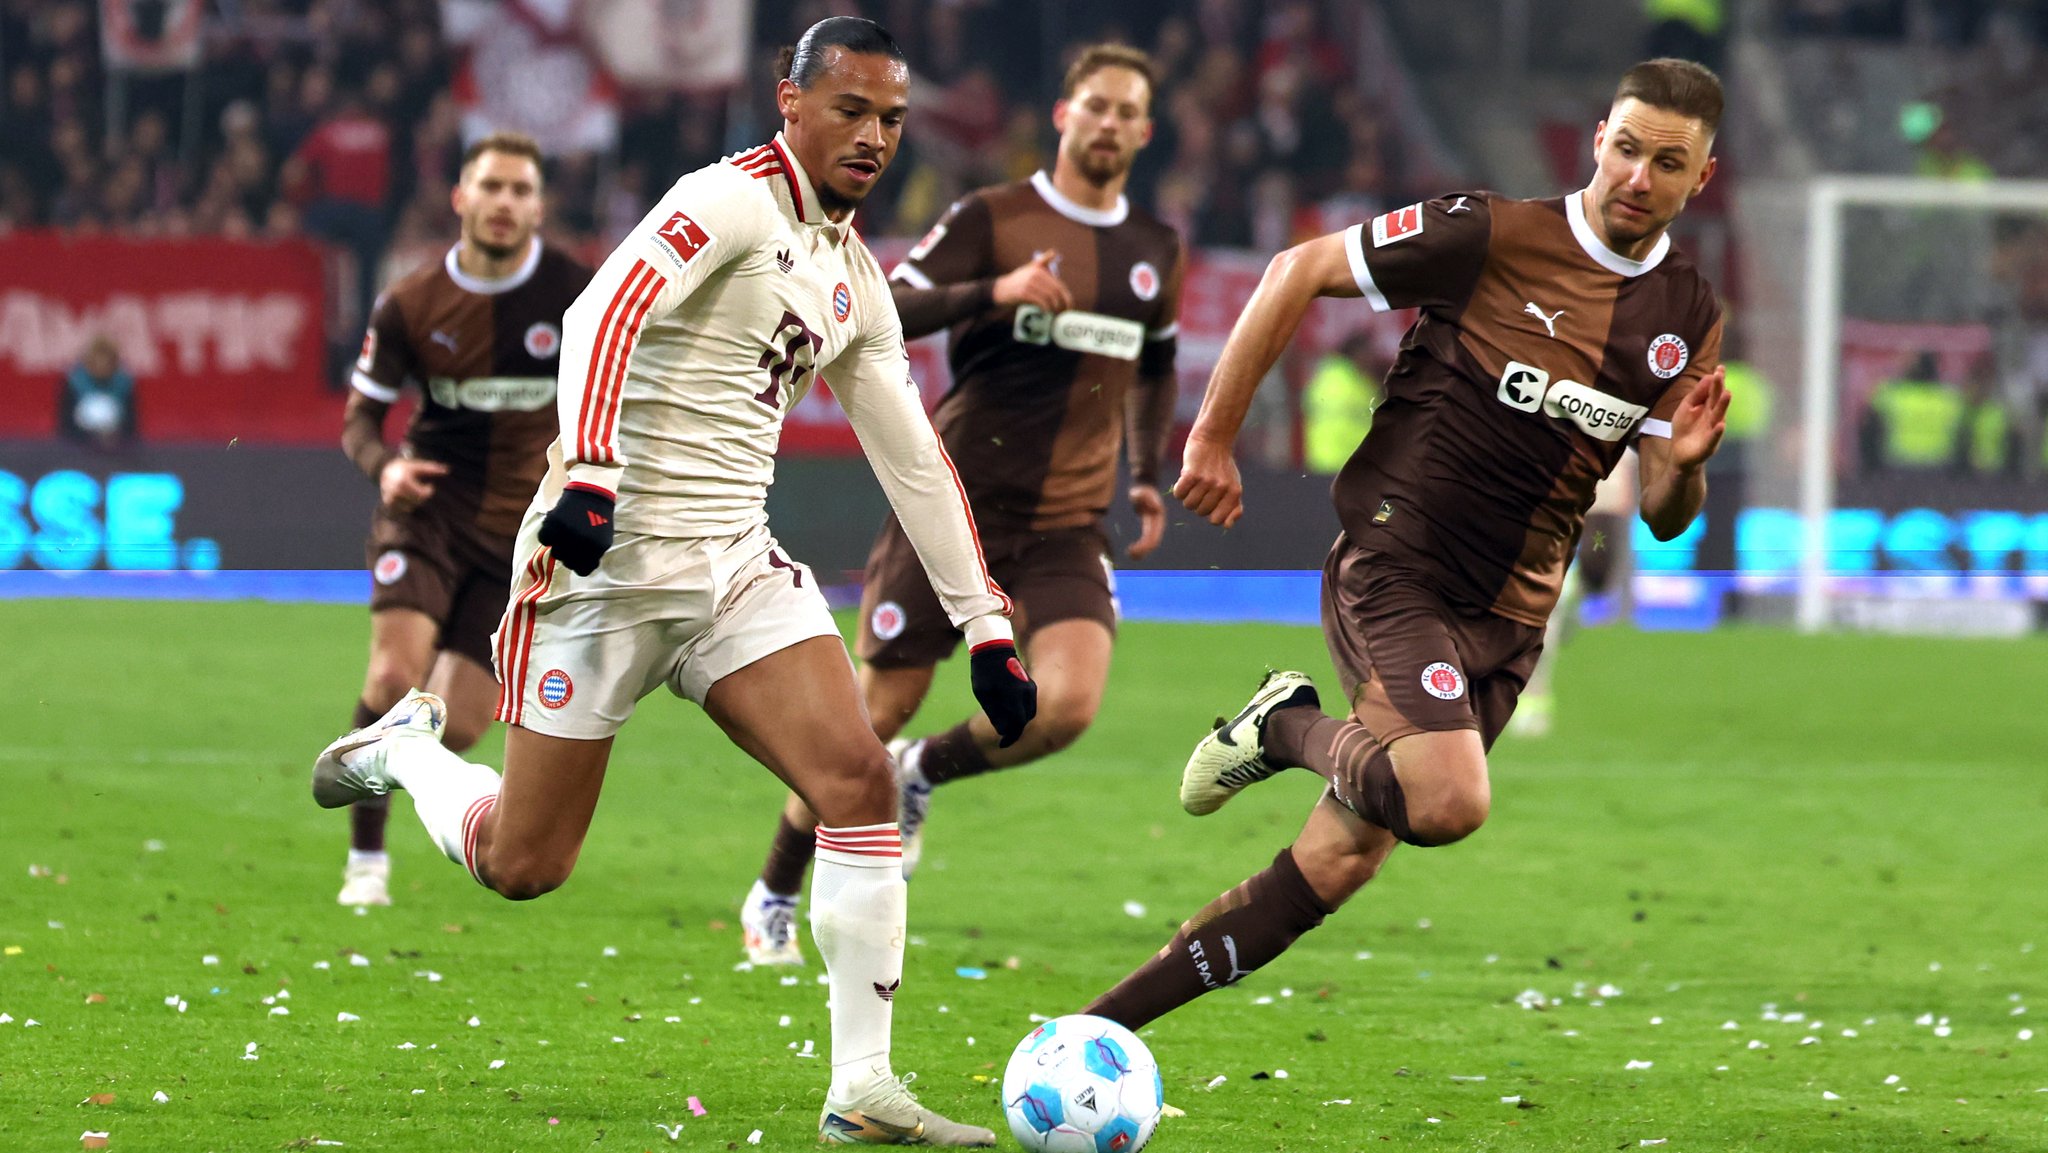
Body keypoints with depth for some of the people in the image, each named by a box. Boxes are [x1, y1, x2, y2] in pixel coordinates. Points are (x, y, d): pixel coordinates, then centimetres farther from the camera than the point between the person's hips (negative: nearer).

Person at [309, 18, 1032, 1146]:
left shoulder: (855, 279, 14)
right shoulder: (732, 200, -11)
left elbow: (914, 460, 21)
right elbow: (603, 314, -26)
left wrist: (985, 625, 19)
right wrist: (589, 477, -39)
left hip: (735, 565, 7)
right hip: (608, 551, -7)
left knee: (859, 779, -14)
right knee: (522, 867, -1)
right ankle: (403, 747, 32)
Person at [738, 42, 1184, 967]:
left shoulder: (1156, 249, 10)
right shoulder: (993, 219, -5)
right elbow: (883, 310, -15)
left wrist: (1149, 475, 19)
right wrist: (994, 291, -28)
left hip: (1068, 530, 3)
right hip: (957, 504, -3)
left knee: (1066, 705, -22)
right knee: (876, 713, 1)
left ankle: (922, 773, 9)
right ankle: (774, 898, 22)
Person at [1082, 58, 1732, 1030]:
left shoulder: (1690, 320, 7)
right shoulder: (1491, 237, -10)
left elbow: (1663, 518, 11)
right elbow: (1299, 271, -2)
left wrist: (1684, 464, -13)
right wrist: (1212, 437, -3)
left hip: (1508, 618, 5)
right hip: (1395, 568, -5)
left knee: (1337, 865, 0)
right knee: (1448, 800, -30)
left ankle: (1105, 1027, 11)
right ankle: (1288, 729, 1)